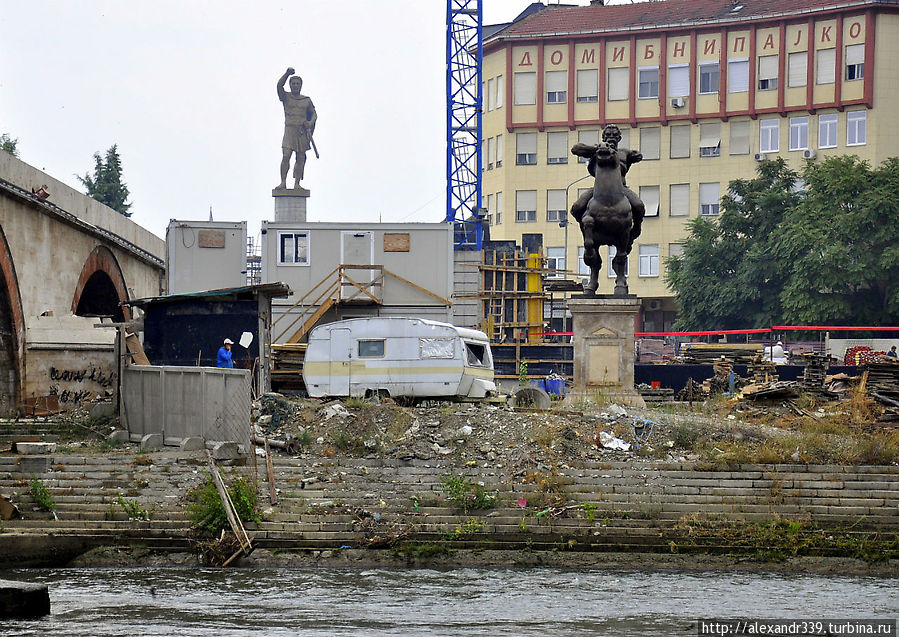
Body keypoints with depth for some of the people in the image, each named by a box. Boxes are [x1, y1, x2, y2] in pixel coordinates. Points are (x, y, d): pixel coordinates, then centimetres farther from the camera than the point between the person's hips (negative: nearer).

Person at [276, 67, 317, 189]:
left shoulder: (306, 100, 13)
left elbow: (314, 114, 14)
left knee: (300, 158, 0)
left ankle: (297, 183, 2)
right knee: (285, 156, -13)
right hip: (289, 130, -2)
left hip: (303, 132, 2)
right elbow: (279, 85, -9)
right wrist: (287, 73, -19)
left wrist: (311, 122, -6)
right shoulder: (286, 97, 7)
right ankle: (283, 182, -14)